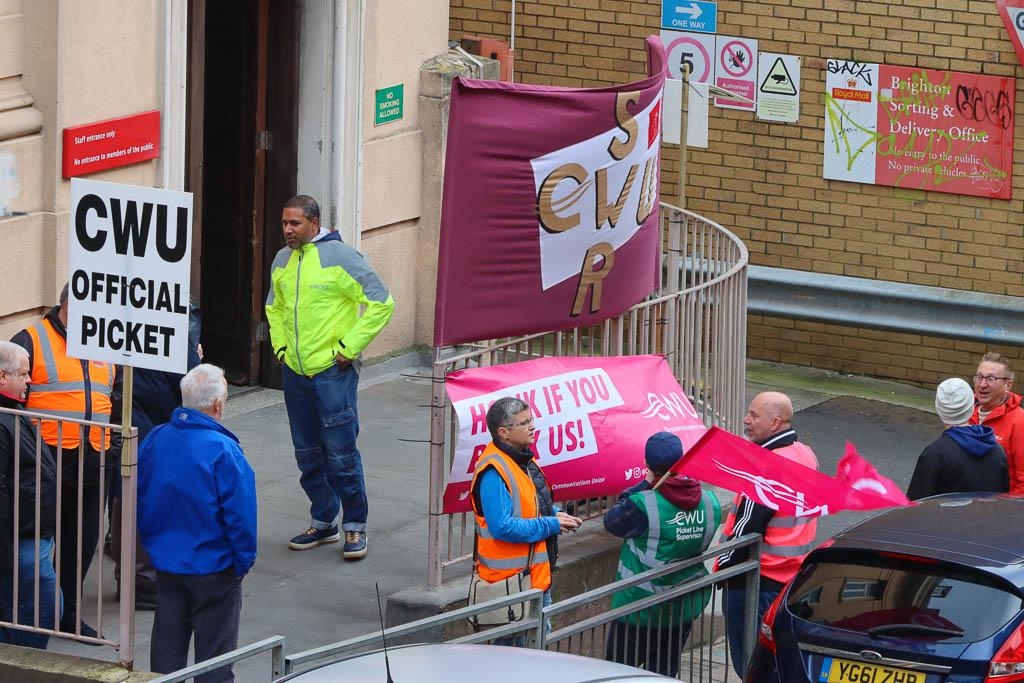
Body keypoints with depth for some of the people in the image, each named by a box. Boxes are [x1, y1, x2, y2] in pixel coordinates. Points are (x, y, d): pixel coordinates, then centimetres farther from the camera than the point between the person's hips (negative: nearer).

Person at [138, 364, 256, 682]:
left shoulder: (154, 440, -3)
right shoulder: (223, 450, -21)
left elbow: (138, 501, 7)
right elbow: (240, 515, -19)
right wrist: (243, 561, -5)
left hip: (165, 565, 5)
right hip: (214, 569, -5)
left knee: (167, 648, 15)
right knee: (215, 656, 5)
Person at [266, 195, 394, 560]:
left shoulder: (340, 256, -11)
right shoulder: (282, 261, 9)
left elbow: (381, 303, -10)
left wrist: (349, 347, -12)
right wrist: (280, 344, 13)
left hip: (333, 370, -6)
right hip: (295, 371, 6)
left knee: (341, 453, -6)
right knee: (308, 455, 11)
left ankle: (355, 526, 5)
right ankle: (323, 522, 23)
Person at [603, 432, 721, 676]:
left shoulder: (643, 505, -22)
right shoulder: (710, 502, -5)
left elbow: (612, 521, -5)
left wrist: (645, 485, -1)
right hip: (686, 608, 6)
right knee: (665, 673, 15)